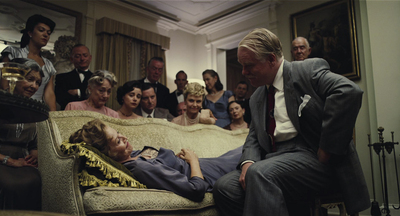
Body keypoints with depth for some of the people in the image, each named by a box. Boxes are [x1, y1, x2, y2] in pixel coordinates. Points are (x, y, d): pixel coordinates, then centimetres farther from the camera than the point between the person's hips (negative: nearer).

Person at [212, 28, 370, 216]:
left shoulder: (309, 69, -2)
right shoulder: (256, 98, 19)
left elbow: (348, 91, -19)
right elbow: (253, 138, 18)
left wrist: (325, 152, -19)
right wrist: (248, 162, -6)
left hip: (311, 157, -6)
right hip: (275, 159, 7)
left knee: (260, 174, -33)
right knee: (224, 187, -16)